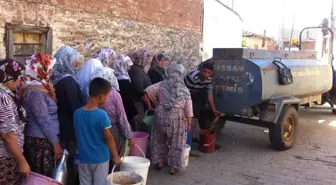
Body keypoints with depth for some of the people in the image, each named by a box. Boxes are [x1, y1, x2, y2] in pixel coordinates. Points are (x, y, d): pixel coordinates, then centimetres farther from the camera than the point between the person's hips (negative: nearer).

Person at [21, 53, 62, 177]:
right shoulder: (36, 91, -20)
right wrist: (55, 143, -17)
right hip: (40, 140, -9)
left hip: (39, 138, 9)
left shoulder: (39, 86, 9)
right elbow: (44, 121, -21)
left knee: (39, 176, 17)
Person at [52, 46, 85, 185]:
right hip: (71, 128, -8)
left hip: (61, 126, 8)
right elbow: (75, 107, -19)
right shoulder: (68, 80, -21)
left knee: (66, 159, 19)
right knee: (74, 160, 6)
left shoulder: (56, 78, 5)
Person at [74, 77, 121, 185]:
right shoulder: (102, 115, -21)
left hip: (83, 158, 4)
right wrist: (115, 156, -6)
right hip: (100, 158, -4)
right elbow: (109, 138, -17)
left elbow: (78, 135, 5)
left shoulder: (77, 113, -5)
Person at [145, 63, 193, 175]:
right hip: (177, 120, -1)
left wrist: (156, 102, 4)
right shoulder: (185, 91, -2)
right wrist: (188, 124, 9)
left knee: (160, 140, 19)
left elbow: (148, 92, -11)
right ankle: (174, 167, 17)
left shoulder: (162, 85, -2)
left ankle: (160, 162, 27)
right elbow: (188, 111, -1)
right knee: (176, 143, 12)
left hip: (161, 117, 1)